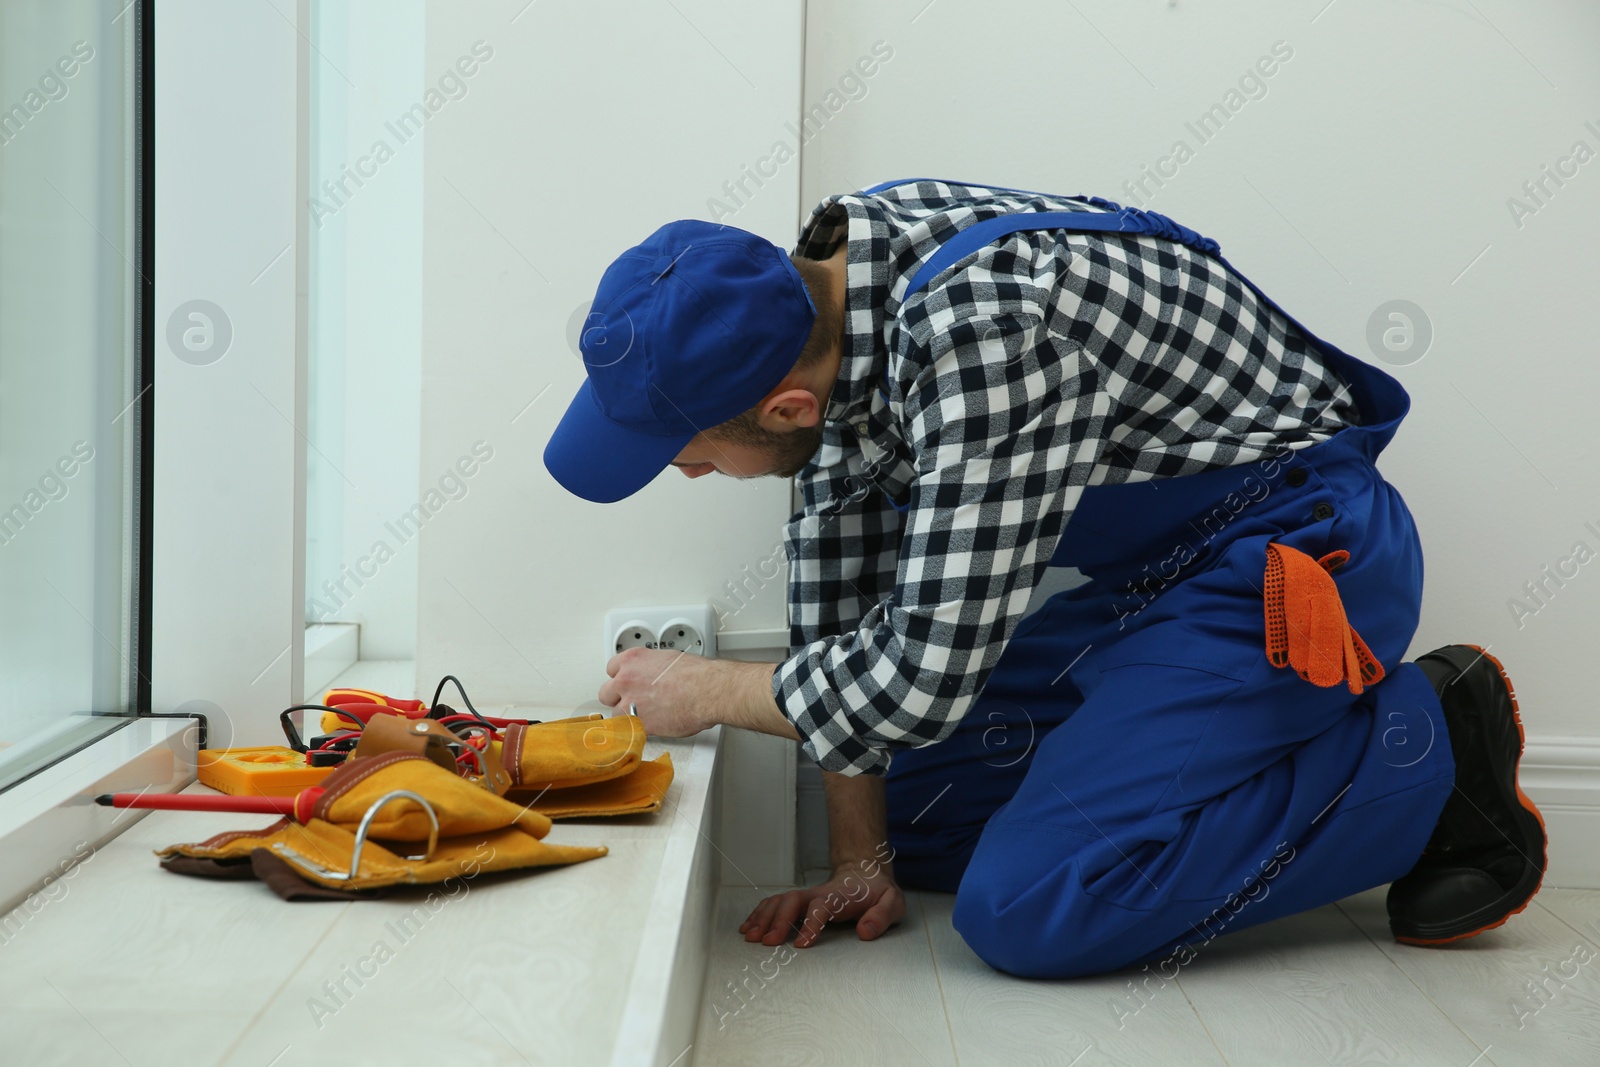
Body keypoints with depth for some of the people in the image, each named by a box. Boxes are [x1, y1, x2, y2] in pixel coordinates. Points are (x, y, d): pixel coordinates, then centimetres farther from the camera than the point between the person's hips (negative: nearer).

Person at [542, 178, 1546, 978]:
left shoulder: (987, 331, -33)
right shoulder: (822, 292, -4)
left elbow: (926, 672, -28)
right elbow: (842, 563, 4)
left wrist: (708, 691, -11)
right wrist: (861, 858, 3)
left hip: (1300, 550, -9)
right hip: (1157, 572, 9)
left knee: (1023, 911, -20)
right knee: (909, 809, 8)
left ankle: (1423, 752, -5)